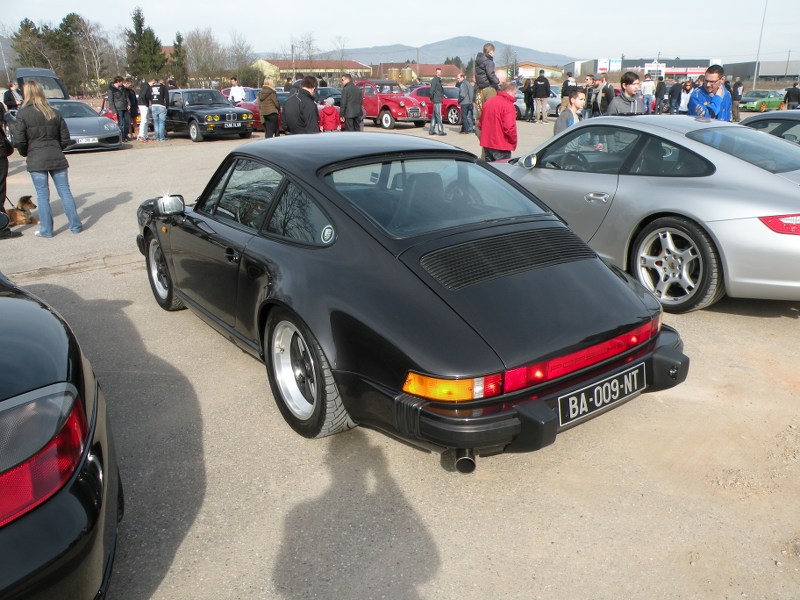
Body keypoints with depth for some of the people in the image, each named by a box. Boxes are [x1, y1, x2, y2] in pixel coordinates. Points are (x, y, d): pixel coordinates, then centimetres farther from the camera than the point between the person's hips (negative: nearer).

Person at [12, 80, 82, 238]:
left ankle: (46, 230, 8)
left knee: (42, 195, 3)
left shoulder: (23, 114, -7)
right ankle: (75, 225, 10)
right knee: (65, 191, 8)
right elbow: (65, 139, 7)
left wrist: (26, 153, 9)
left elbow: (19, 141, -9)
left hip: (36, 160, -3)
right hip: (57, 158, 3)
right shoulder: (54, 113, 6)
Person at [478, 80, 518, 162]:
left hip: (486, 144, 7)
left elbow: (480, 122, 16)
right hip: (501, 146, -7)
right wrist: (514, 142, -7)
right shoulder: (508, 105, -14)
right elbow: (509, 128, -21)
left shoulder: (488, 101, 10)